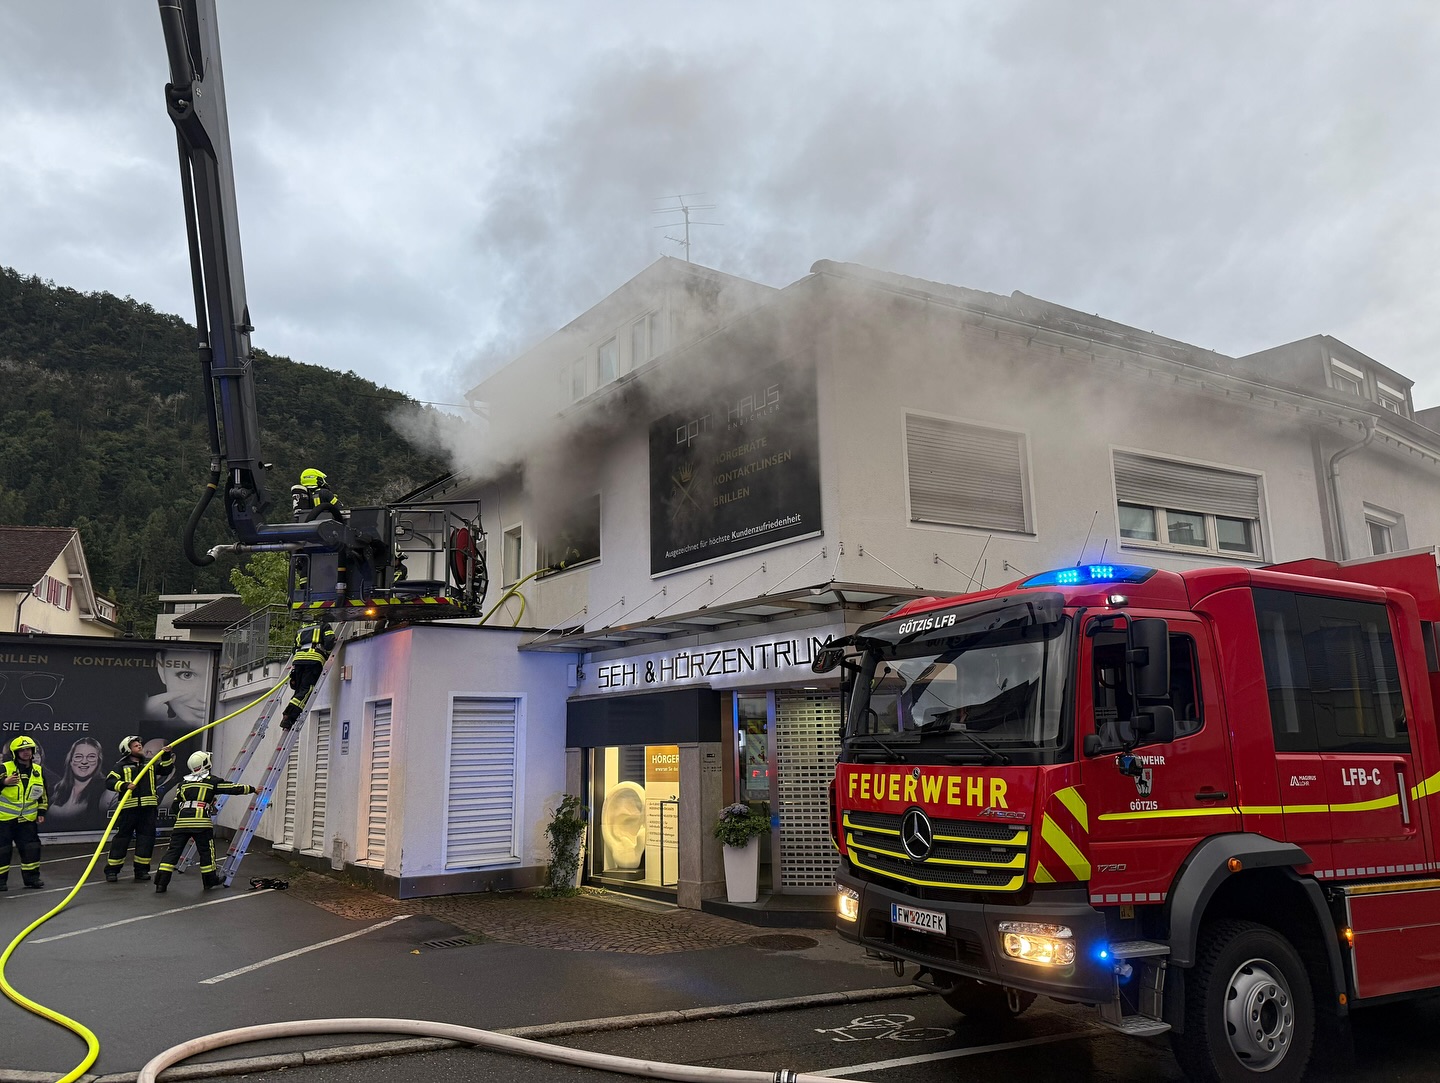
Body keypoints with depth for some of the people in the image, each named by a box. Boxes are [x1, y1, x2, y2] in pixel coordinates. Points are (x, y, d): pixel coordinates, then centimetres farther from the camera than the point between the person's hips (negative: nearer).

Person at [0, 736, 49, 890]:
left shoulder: (38, 771, 7)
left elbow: (43, 794, 16)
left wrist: (41, 812, 12)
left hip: (27, 819, 4)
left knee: (32, 848, 3)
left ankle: (31, 877, 14)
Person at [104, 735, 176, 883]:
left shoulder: (150, 764, 20)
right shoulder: (121, 766, 5)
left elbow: (165, 767, 13)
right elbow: (110, 780, -7)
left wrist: (167, 755, -3)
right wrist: (124, 785, -23)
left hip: (148, 807, 4)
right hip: (128, 807, -4)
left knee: (146, 838, 4)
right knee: (121, 838, -2)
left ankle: (141, 869, 12)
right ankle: (112, 870, 8)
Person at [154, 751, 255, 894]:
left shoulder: (183, 782, 17)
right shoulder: (212, 781, 5)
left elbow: (174, 806, 19)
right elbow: (233, 788, 7)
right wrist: (252, 789, 19)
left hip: (182, 822, 4)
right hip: (202, 822, -3)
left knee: (173, 850, 7)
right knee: (206, 850, 10)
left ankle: (161, 883, 2)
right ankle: (210, 880, 20)